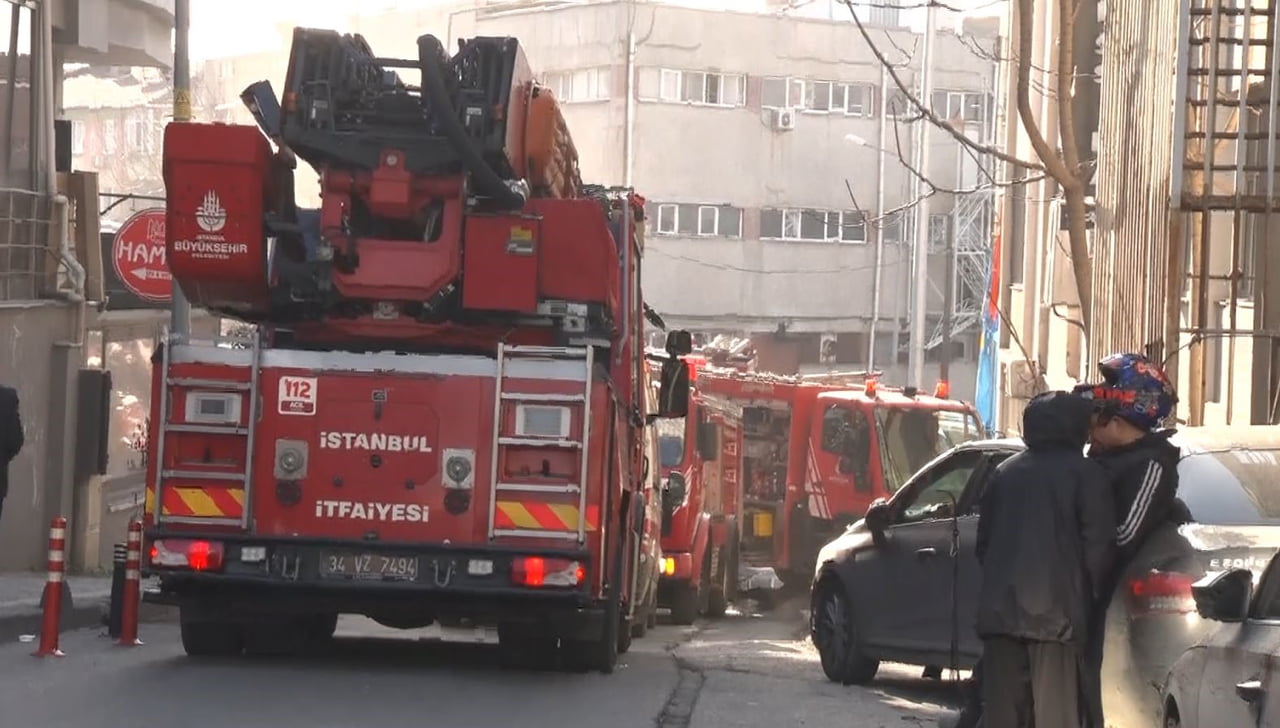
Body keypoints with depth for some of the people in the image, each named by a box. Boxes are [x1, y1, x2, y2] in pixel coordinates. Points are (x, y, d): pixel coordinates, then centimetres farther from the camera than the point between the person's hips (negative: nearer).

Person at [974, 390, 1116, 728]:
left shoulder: (1006, 472, 14)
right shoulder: (1083, 473, -1)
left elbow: (984, 539, 16)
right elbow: (1098, 543, -6)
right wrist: (1088, 592, 8)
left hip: (999, 607, 4)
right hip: (1056, 609, -4)